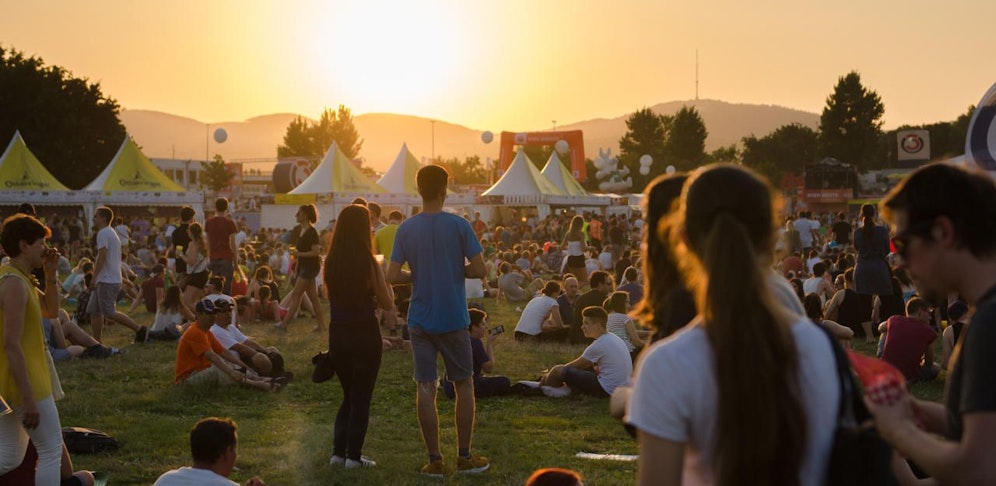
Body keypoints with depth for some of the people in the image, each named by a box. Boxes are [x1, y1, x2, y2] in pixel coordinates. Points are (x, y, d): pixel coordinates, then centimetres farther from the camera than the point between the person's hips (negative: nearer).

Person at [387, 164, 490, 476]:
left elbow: (392, 276, -4)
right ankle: (464, 457, 14)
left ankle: (434, 460, 6)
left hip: (420, 320, 2)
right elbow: (480, 270, -11)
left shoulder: (406, 229, -1)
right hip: (453, 319, -2)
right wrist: (456, 270, 8)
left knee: (426, 388, 4)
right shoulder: (458, 225, -8)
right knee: (464, 384, 11)